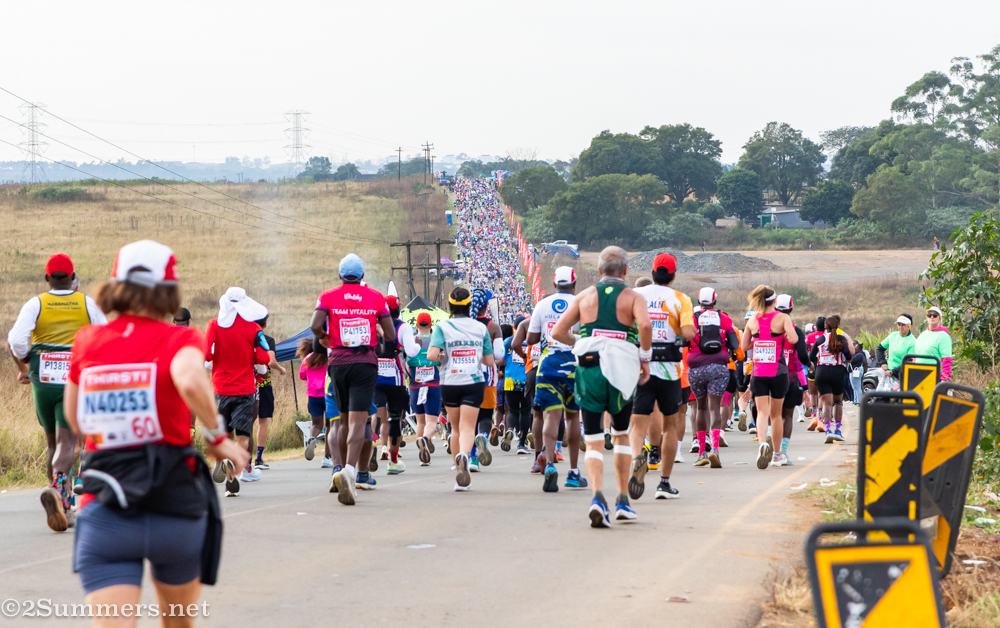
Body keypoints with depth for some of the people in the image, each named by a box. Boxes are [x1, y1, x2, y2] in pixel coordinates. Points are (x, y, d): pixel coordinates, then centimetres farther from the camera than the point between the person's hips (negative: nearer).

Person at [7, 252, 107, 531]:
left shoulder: (35, 304, 1)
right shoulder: (87, 304, 3)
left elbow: (15, 340, -10)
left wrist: (23, 368, 6)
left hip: (42, 382, 2)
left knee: (53, 443, 17)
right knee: (67, 442, -8)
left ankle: (63, 507, 22)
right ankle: (56, 487, -38)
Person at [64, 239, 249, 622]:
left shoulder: (87, 342, 6)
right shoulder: (180, 340, -4)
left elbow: (75, 422, 15)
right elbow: (189, 380, -27)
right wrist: (217, 436, -14)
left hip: (104, 515, 1)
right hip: (176, 510, -1)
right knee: (178, 621, 23)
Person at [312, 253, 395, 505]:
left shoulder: (328, 297, 5)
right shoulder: (376, 297, 6)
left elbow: (315, 326, -11)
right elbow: (390, 336, 5)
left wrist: (324, 338, 11)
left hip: (338, 362, 2)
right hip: (366, 362, -2)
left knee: (345, 419, 18)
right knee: (358, 421, -11)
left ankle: (345, 471, 24)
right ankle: (349, 471, -32)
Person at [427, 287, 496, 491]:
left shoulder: (442, 327, -5)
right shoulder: (481, 328, 2)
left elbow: (432, 356, -18)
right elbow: (489, 361, 5)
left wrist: (441, 357, 4)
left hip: (450, 383, 0)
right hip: (474, 382, 0)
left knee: (456, 428, 16)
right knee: (468, 427, -7)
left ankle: (459, 474, 20)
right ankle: (463, 454, -39)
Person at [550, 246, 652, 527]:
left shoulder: (585, 296, 11)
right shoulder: (633, 297, 4)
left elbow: (558, 332, 5)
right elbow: (645, 325, -17)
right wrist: (645, 358, -4)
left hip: (588, 369, 1)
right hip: (622, 371, -1)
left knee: (593, 441, 1)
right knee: (621, 435, 20)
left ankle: (597, 495, -23)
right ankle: (623, 501, 18)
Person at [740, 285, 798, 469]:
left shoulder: (752, 320, 3)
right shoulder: (782, 318, -6)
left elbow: (744, 346, 9)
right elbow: (793, 339, -20)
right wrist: (785, 334, 2)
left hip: (758, 372, 1)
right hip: (778, 371, -1)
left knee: (762, 412, -4)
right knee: (776, 414, 13)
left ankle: (763, 443, -33)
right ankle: (777, 455, 23)